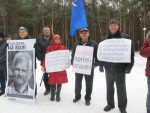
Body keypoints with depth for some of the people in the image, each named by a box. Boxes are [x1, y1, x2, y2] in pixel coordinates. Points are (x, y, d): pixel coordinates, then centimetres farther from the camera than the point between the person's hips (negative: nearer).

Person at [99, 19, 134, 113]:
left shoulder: (125, 37, -4)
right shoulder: (105, 38, 6)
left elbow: (131, 52, -6)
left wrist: (129, 66, -12)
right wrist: (101, 65, 5)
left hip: (120, 68, -3)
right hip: (108, 67, 4)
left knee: (121, 88, 6)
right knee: (109, 86, 14)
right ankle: (110, 104, 31)